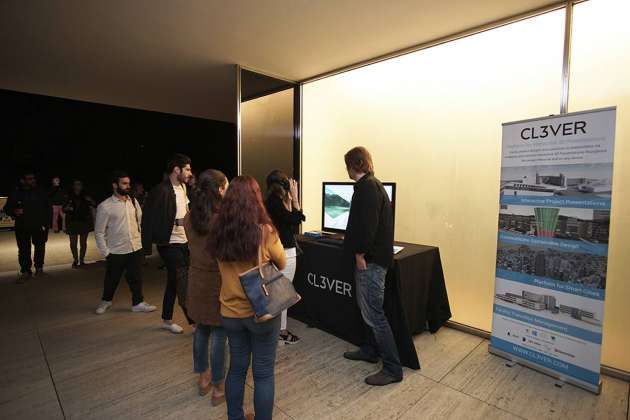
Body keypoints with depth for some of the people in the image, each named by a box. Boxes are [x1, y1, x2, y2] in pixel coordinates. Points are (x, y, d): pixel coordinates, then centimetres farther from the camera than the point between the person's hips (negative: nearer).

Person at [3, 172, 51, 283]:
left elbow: (49, 209, 3)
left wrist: (47, 223, -4)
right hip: (22, 227, 0)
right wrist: (14, 211, -14)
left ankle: (39, 267, 21)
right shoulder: (16, 194, 4)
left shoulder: (41, 193, 4)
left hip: (39, 226, 0)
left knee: (40, 247, 7)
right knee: (23, 250, -1)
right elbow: (7, 208, 10)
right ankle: (25, 271, 6)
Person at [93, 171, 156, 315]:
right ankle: (106, 301, 40)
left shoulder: (133, 201, 3)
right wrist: (105, 252, -6)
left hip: (136, 248, 3)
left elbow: (141, 220, 10)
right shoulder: (104, 207, -9)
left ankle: (138, 303, 24)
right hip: (116, 251, -3)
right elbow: (99, 232, -5)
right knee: (112, 279, 14)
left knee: (136, 278, 9)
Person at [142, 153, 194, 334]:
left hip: (183, 242, 8)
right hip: (169, 244, -8)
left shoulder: (183, 187, 8)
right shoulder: (161, 191, -16)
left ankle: (167, 320, 31)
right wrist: (147, 248, -12)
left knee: (174, 282, 16)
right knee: (183, 282, -4)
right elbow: (149, 219, -14)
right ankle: (194, 320, 7)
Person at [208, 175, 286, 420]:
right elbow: (282, 264, -2)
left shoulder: (218, 230, -9)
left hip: (230, 312, 4)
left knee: (236, 367, 22)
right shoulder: (265, 232, -20)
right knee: (263, 373, 13)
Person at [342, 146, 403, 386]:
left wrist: (360, 254, -16)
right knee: (367, 307, 20)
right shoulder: (372, 185, 15)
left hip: (371, 260, -11)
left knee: (373, 313, -3)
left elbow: (367, 224, -25)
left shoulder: (367, 187, -17)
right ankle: (370, 350, 36)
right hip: (372, 257, 11)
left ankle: (393, 368, 9)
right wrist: (360, 251, 27)